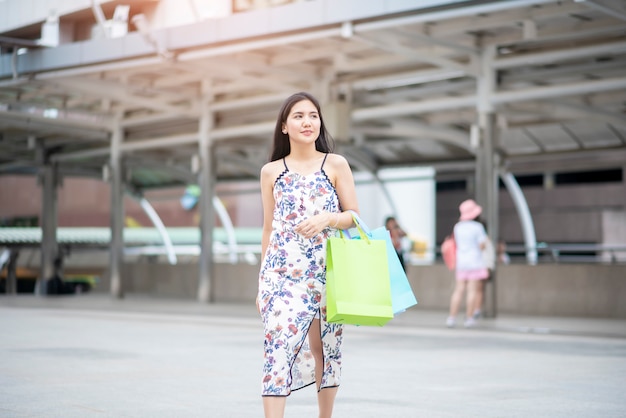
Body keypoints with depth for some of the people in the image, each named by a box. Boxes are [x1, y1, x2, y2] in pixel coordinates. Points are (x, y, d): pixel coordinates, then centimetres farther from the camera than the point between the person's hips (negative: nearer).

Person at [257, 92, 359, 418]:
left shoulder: (336, 165, 5)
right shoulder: (271, 171, 8)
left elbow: (355, 217, 5)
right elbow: (268, 229, 12)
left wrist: (327, 219, -16)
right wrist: (261, 283, 12)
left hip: (327, 272, 1)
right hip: (282, 272, 0)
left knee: (325, 347, 9)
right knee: (279, 345, -13)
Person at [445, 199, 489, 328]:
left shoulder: (457, 227, 6)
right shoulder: (478, 227, -9)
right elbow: (482, 245, -9)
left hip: (461, 261, 5)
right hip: (475, 261, -5)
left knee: (458, 290, 5)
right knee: (472, 291, -1)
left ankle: (452, 317, 1)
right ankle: (469, 318, 0)